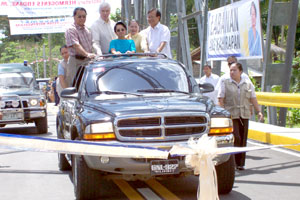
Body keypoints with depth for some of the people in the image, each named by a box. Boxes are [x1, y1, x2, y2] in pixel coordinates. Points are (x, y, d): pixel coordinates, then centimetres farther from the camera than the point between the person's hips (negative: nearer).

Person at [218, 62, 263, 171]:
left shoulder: (248, 84, 12)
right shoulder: (225, 84, 4)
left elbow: (253, 99, 13)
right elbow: (221, 100, 0)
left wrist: (259, 111, 4)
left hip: (244, 115, 3)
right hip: (231, 115, -3)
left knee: (243, 139, 3)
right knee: (236, 138, -14)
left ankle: (241, 163, 11)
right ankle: (234, 161, 0)